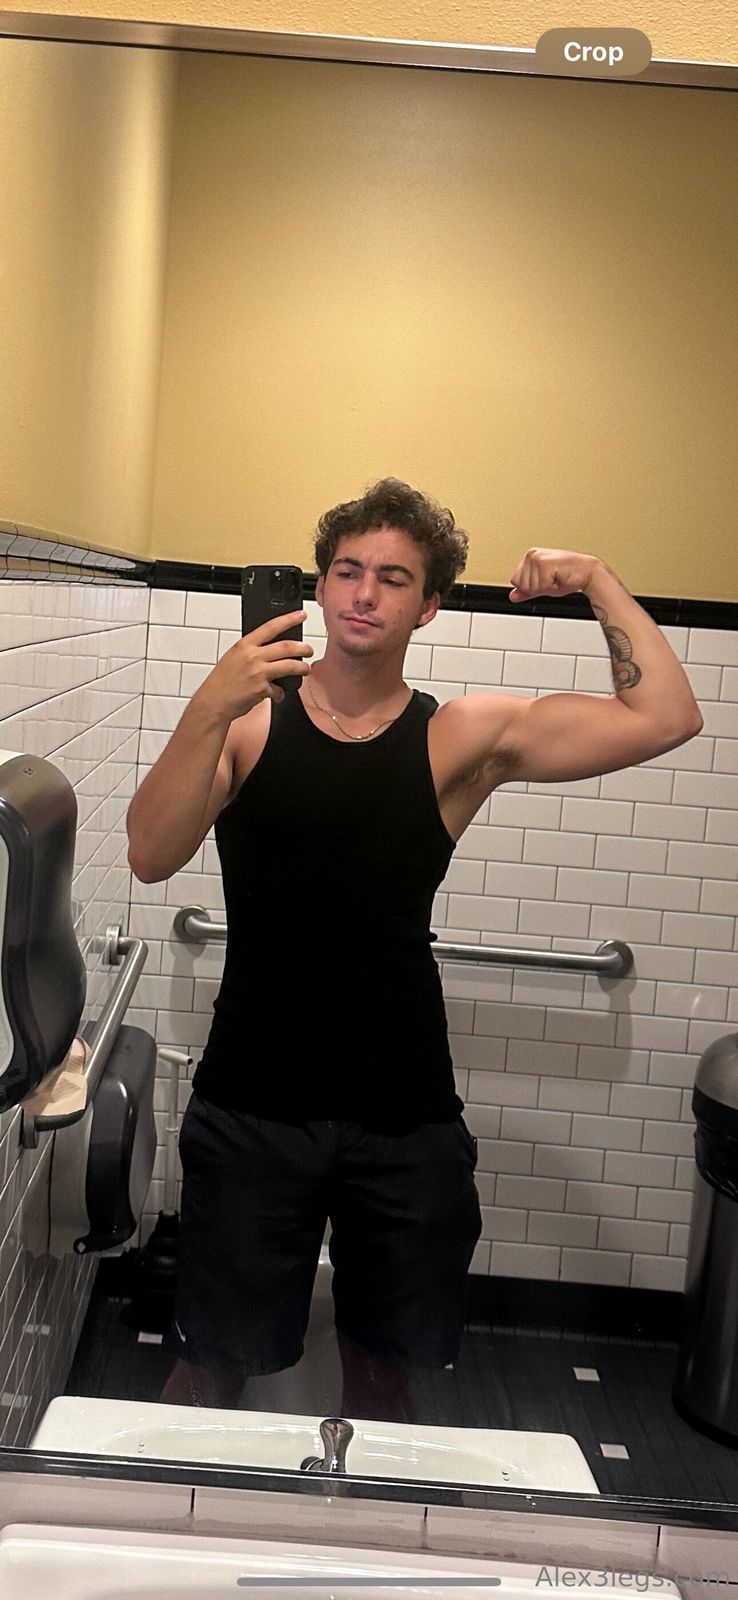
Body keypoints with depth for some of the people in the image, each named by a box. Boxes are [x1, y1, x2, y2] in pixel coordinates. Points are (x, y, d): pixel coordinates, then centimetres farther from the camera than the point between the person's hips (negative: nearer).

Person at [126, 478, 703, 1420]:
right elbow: (151, 857, -15)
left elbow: (667, 718, -6)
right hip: (251, 1107, -1)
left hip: (404, 1117, 1)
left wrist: (596, 582, -7)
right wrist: (209, 708, -25)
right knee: (215, 1367, 10)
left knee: (382, 1369, 17)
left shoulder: (462, 739, 0)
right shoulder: (247, 719, -1)